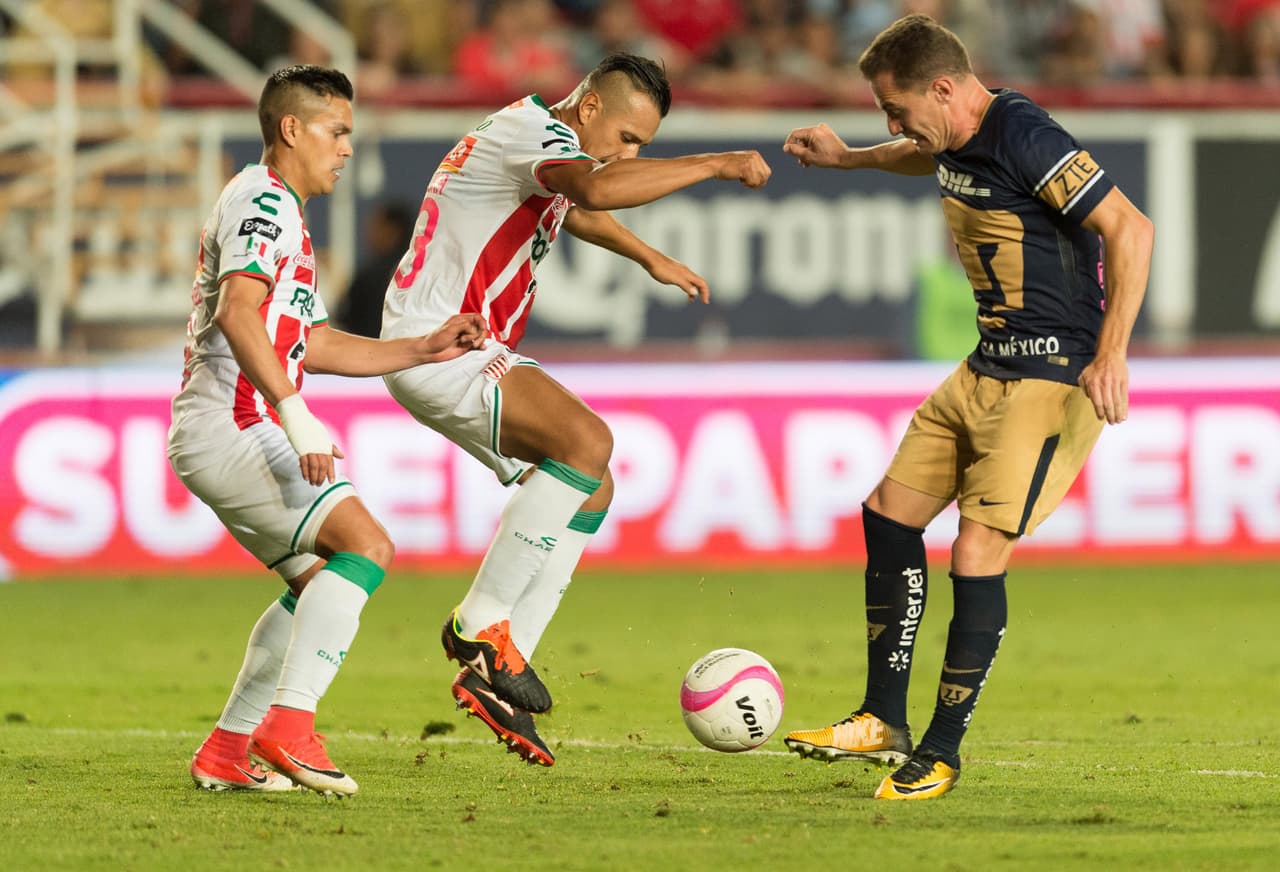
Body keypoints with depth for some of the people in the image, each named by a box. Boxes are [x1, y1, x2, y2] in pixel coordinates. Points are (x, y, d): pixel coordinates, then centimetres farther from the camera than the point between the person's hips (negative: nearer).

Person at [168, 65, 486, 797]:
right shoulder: (262, 201, -9)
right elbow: (237, 312, -25)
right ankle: (289, 724, -29)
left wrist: (426, 350, 20)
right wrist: (295, 414, -32)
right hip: (229, 428, -11)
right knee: (367, 545, -21)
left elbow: (314, 346, 28)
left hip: (245, 435, 11)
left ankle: (228, 751, 18)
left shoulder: (284, 215, 25)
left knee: (320, 581, 18)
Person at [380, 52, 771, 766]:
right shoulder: (534, 132, -15)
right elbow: (600, 188, -38)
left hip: (472, 352, 11)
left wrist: (652, 259, 53)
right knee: (586, 440, -27)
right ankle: (482, 624, -20)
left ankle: (496, 673, 2)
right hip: (436, 344, -11)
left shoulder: (543, 139, 17)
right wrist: (715, 165, -31)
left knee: (591, 489, 6)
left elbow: (575, 207, 42)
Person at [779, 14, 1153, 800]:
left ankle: (943, 751, 0)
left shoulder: (1025, 137, -22)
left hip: (1055, 374, -10)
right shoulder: (957, 141, 6)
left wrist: (1112, 354, -32)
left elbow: (1130, 228, -26)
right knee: (890, 513, 11)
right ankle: (883, 723, 20)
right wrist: (846, 158, 34)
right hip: (987, 370, 10)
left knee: (978, 551, -14)